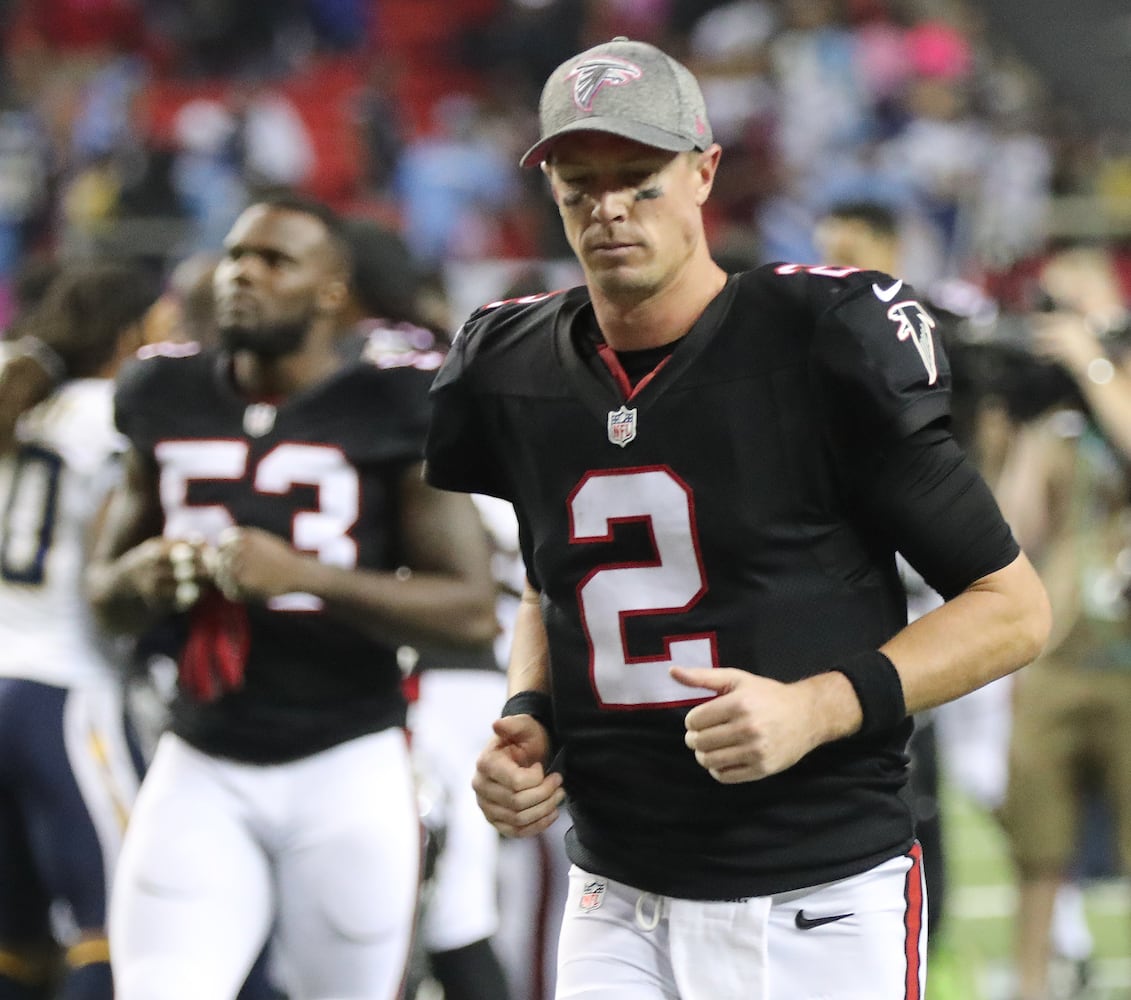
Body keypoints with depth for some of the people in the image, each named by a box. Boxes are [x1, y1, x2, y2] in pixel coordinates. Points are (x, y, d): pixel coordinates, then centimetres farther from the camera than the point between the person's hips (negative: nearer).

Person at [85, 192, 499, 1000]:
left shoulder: (389, 410, -6)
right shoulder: (170, 402, 7)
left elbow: (472, 613, -10)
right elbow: (106, 592, 18)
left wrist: (304, 576, -21)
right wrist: (140, 577, -7)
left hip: (347, 769, -3)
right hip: (201, 771, 3)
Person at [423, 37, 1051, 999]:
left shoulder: (825, 345, -9)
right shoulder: (515, 371, 6)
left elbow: (1014, 606, -5)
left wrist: (819, 707, -18)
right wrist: (525, 719, 4)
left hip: (820, 910, -4)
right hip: (616, 910, 4)